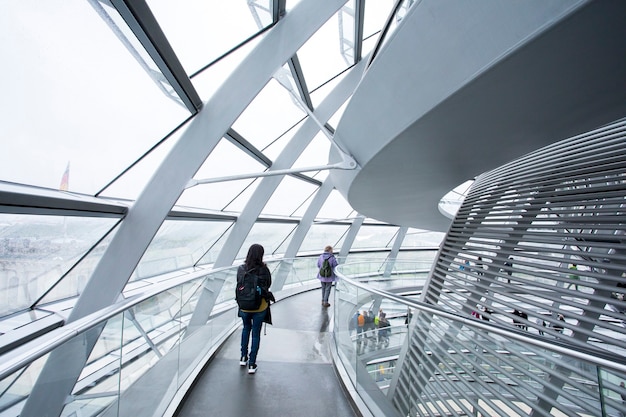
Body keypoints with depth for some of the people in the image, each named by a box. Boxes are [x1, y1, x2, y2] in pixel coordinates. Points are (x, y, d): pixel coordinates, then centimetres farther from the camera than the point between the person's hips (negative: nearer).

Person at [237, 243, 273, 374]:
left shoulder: (241, 269, -12)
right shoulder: (263, 269, -20)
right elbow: (268, 285, -5)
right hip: (260, 307, -3)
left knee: (246, 328, 28)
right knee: (256, 334, 14)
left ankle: (243, 358, 37)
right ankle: (252, 364, 22)